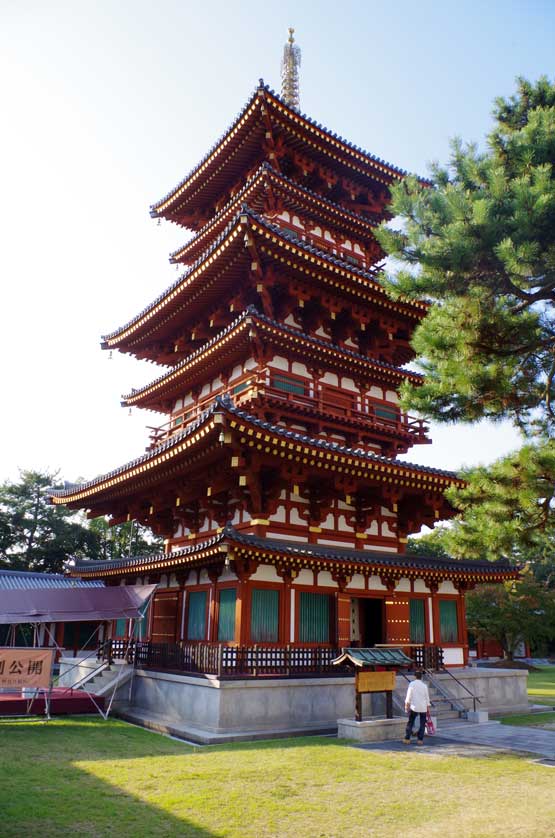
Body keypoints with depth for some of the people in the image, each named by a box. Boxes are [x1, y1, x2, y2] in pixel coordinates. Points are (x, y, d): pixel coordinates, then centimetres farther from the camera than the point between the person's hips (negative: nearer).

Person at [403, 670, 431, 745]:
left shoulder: (412, 684, -3)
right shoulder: (424, 685, 3)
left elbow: (409, 695, -6)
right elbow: (427, 697, 7)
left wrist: (407, 705, -1)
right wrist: (428, 708, 15)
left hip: (414, 707, -1)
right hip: (423, 707, 1)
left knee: (410, 723, 7)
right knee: (422, 724, 11)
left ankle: (407, 739, 4)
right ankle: (420, 739, 7)